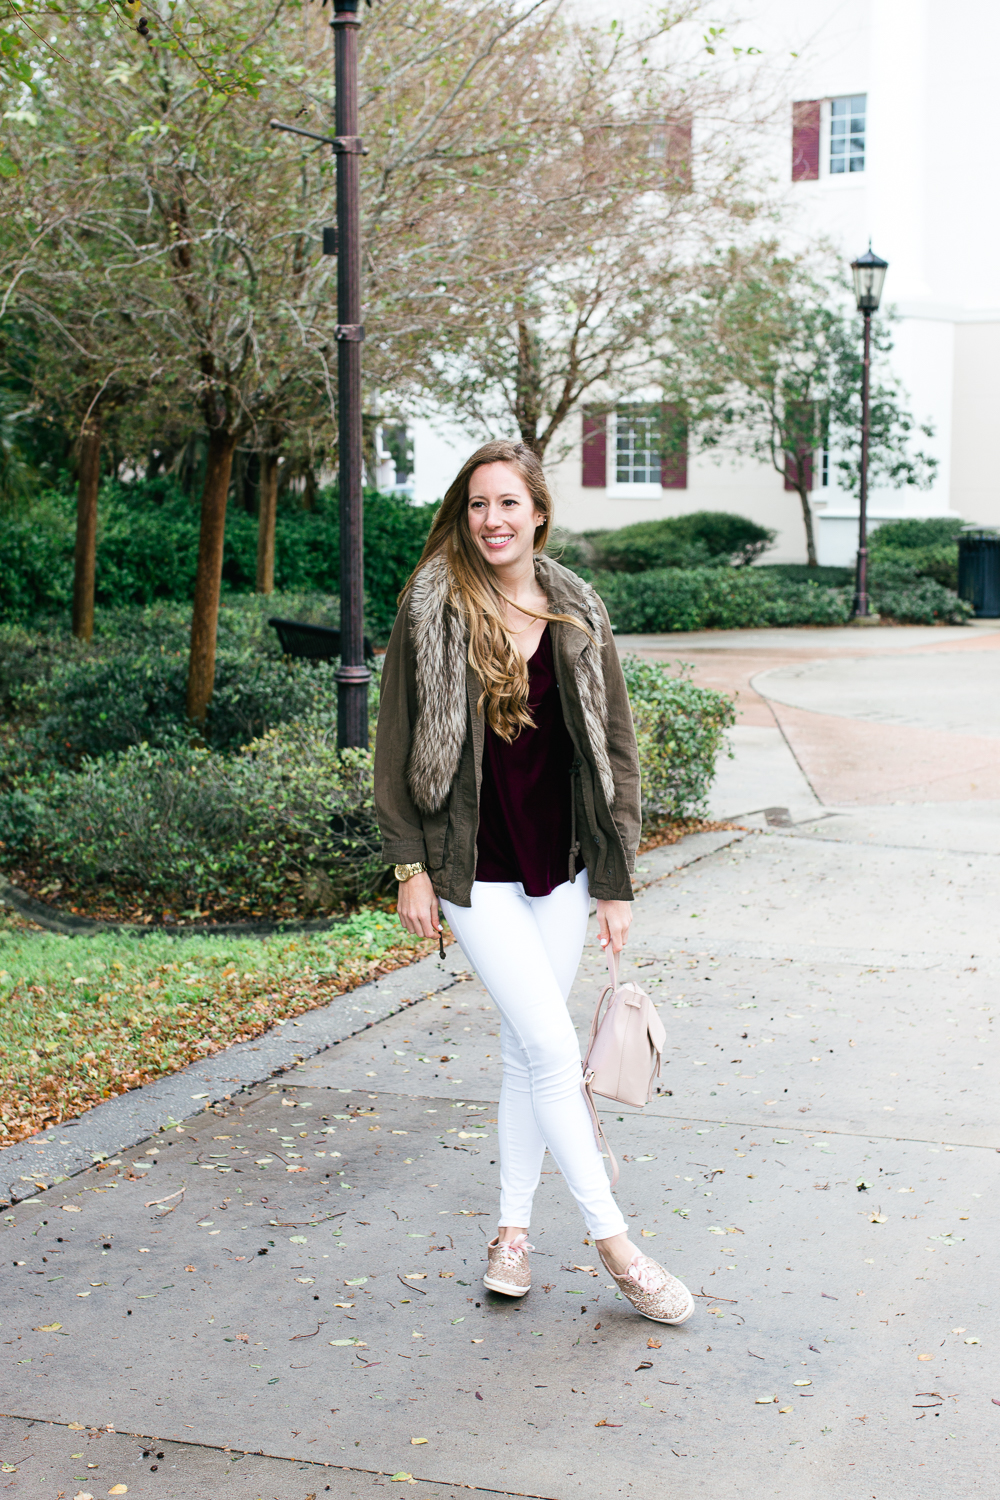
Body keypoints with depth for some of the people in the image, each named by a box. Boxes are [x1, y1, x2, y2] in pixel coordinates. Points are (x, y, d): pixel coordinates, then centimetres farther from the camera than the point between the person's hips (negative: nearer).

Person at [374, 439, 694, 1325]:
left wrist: (616, 881, 3)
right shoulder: (432, 610, -5)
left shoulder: (579, 616, 2)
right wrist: (410, 866, -5)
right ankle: (612, 1239, 3)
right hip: (472, 870, -3)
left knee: (529, 1053, 11)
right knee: (552, 1048, -8)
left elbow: (612, 748, 5)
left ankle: (513, 1228, 26)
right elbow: (399, 744, -1)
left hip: (560, 867, 4)